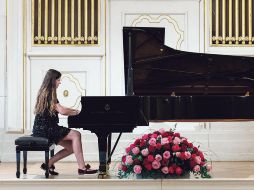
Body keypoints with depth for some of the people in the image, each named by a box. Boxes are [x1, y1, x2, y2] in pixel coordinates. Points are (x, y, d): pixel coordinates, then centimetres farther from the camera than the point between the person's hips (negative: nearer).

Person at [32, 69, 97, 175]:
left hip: (45, 127, 10)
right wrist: (77, 113, -4)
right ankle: (81, 167, -22)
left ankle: (48, 164, 8)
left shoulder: (45, 93, 18)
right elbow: (62, 111, -19)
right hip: (45, 129, -10)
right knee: (76, 135, -19)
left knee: (72, 147, 3)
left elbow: (60, 109, 26)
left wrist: (75, 111, 19)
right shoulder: (48, 95, -12)